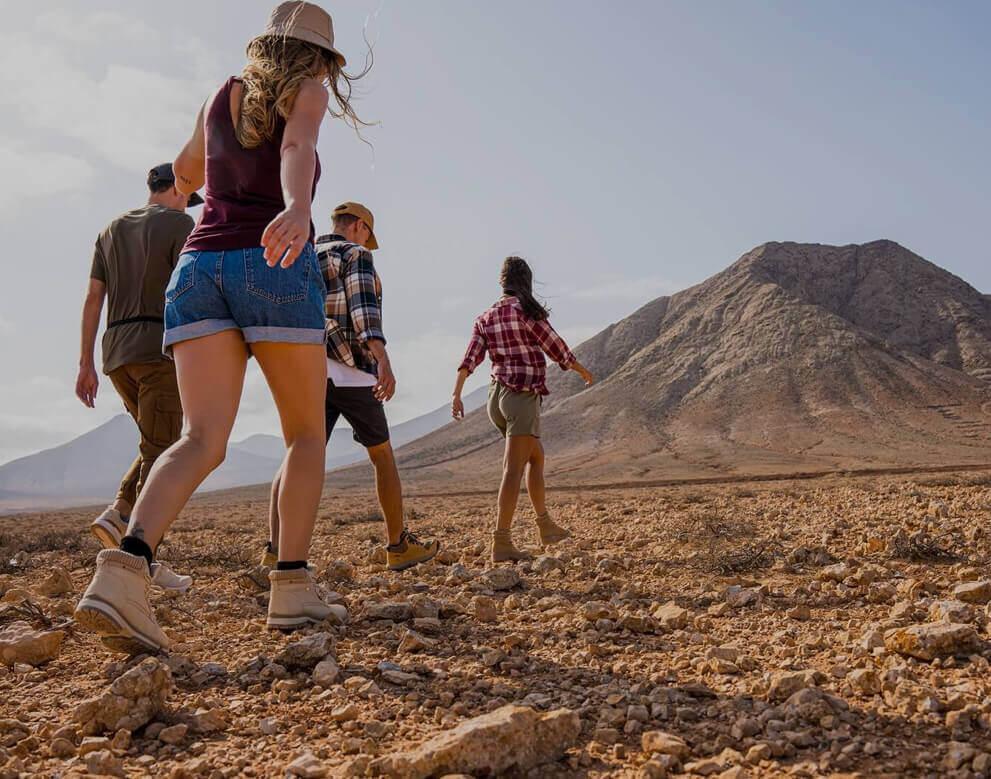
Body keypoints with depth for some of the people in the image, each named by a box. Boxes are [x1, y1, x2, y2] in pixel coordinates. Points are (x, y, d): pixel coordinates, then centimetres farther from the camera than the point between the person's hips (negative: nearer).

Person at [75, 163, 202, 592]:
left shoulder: (111, 231, 19)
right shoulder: (179, 224, 0)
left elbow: (93, 299, 13)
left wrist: (85, 364, 12)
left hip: (116, 355, 7)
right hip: (160, 348, -7)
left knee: (159, 445, 18)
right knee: (160, 452, -6)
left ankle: (118, 515, -2)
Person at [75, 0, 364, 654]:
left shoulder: (224, 96, 25)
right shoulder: (308, 90, 10)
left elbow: (187, 169, 42)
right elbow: (298, 147, -14)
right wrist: (296, 208, -35)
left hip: (200, 269, 4)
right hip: (277, 267, -4)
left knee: (203, 441, -8)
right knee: (307, 432, 9)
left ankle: (124, 571, -32)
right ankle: (292, 588, 0)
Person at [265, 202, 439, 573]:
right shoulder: (356, 255, 0)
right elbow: (364, 309, -17)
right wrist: (382, 359, -29)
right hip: (349, 372, -5)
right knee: (382, 455, 8)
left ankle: (276, 548, -17)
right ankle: (399, 546, 14)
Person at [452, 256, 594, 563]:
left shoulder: (485, 318, 10)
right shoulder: (528, 311, -8)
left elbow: (469, 359, 0)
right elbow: (557, 350, -2)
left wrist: (456, 395, -5)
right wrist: (584, 371, 14)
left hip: (497, 396, 8)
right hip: (523, 397, -7)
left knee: (536, 458, 22)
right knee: (514, 469, -10)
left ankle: (546, 526, 30)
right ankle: (501, 542, -15)